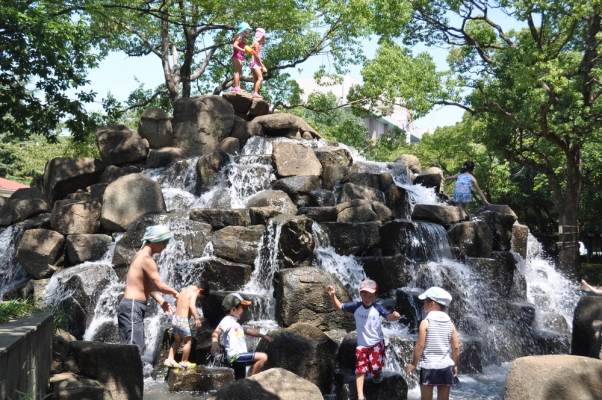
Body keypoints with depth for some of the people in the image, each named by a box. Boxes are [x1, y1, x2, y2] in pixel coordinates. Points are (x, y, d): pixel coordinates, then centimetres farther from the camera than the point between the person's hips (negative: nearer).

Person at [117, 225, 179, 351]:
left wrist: (161, 301, 8)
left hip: (132, 307, 10)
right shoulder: (147, 259, -14)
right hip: (132, 307, -10)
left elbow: (150, 285, 18)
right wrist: (174, 293, 5)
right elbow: (160, 286, -13)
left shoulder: (142, 255, 17)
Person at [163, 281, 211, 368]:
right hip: (182, 320, -8)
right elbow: (192, 306, -25)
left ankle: (170, 359, 22)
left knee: (177, 341, 23)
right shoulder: (194, 293, -9)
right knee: (188, 341, 8)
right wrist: (197, 319, -27)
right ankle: (184, 362, 15)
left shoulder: (184, 291, 14)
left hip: (175, 318, 8)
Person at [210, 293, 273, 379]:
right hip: (236, 356, -10)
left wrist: (262, 336, 45)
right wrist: (215, 343, -48)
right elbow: (216, 332, -27)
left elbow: (247, 330, 39)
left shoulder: (234, 322, 23)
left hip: (239, 357, 10)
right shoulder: (227, 321, -9)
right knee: (263, 357, -20)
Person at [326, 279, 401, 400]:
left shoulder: (378, 308, -14)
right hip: (362, 344, 2)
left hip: (376, 343, -2)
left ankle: (377, 372, 29)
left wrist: (394, 316, -51)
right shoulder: (356, 306, -8)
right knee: (360, 370, 2)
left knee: (375, 367, -11)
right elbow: (339, 306, -4)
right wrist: (332, 296, -20)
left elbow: (388, 316, -27)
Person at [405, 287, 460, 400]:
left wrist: (414, 363, -1)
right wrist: (455, 365, 16)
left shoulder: (426, 322, -9)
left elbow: (420, 345, -11)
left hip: (428, 367, -3)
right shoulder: (450, 323, 3)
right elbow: (456, 348, 3)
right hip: (445, 367, 3)